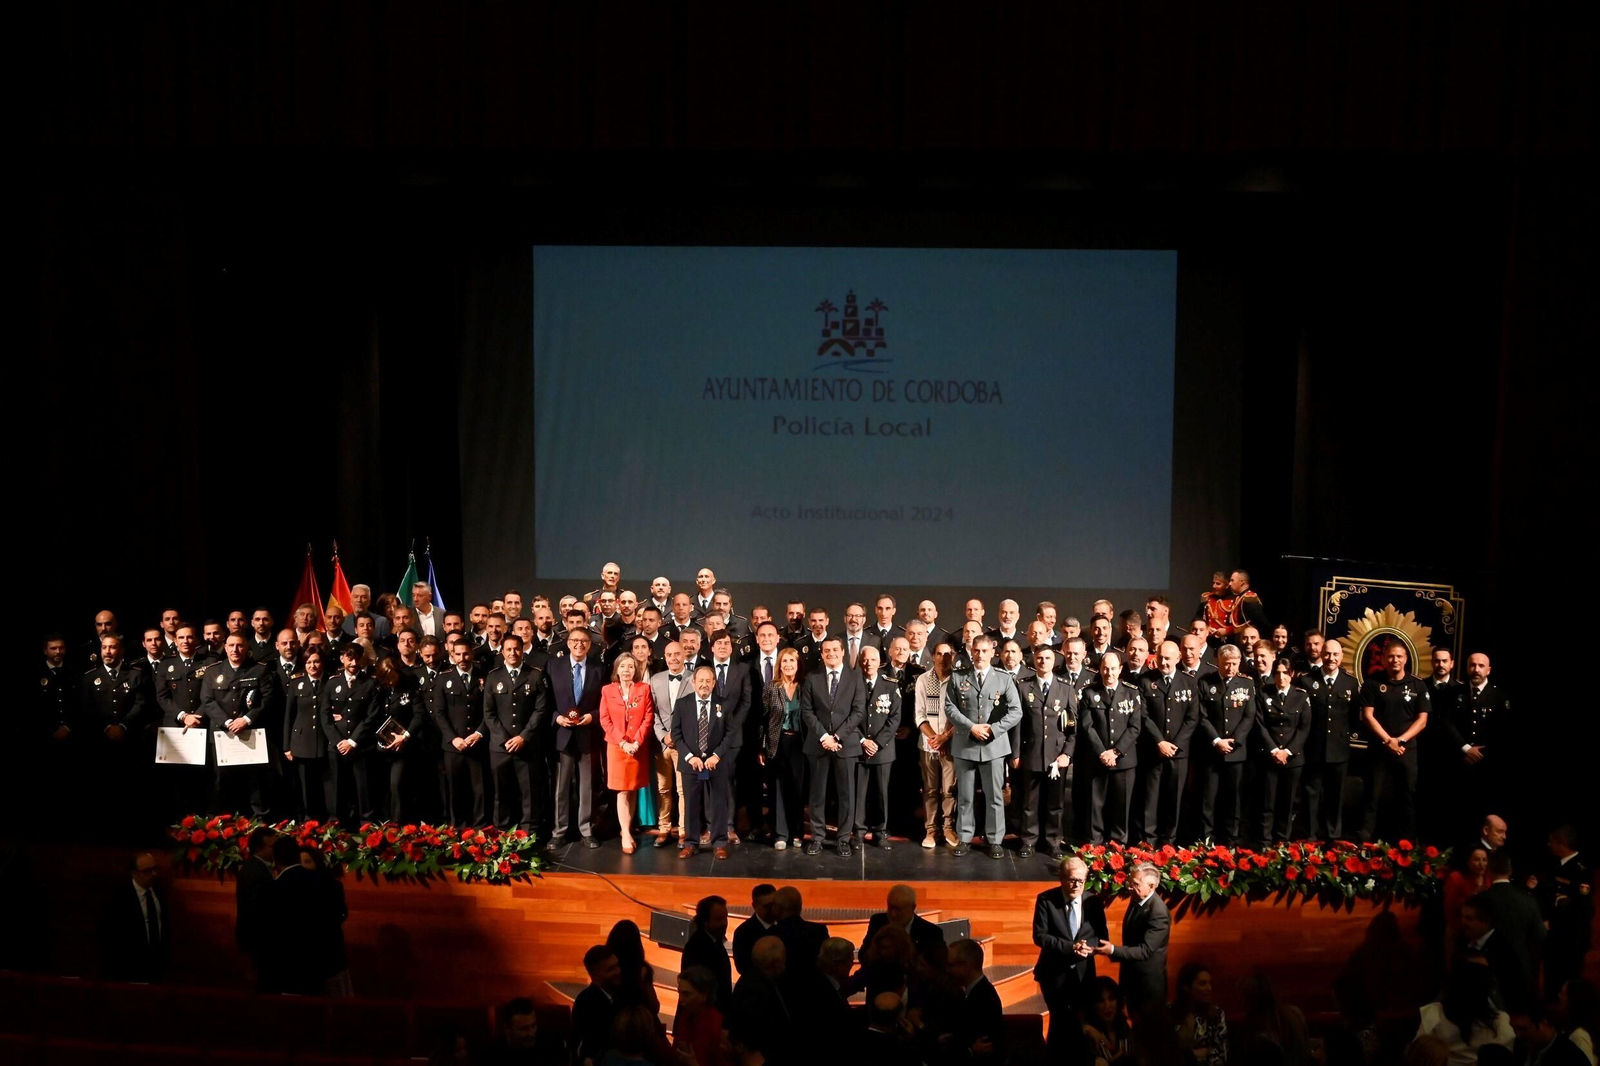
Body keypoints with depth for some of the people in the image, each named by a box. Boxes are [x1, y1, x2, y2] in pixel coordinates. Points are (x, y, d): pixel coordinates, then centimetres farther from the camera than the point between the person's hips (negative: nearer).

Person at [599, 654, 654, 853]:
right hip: (616, 747, -1)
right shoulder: (607, 690, 5)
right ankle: (626, 835, -6)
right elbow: (605, 720, -1)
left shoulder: (644, 689, 5)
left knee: (633, 790, 4)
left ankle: (627, 830, 12)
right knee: (622, 791, -4)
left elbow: (648, 717, -1)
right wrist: (622, 742, -11)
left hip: (639, 747, 1)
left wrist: (637, 742, -11)